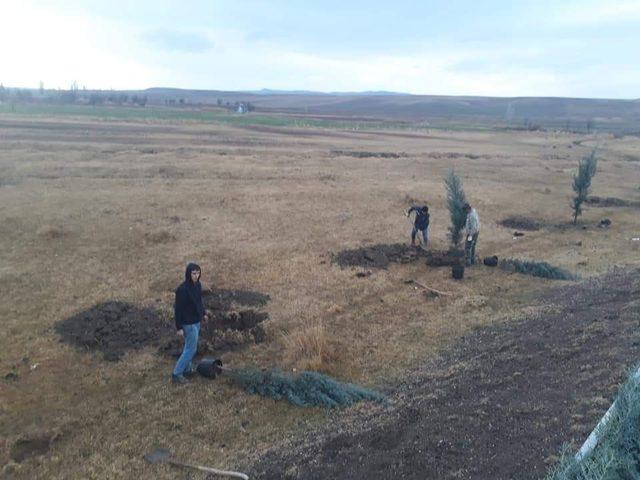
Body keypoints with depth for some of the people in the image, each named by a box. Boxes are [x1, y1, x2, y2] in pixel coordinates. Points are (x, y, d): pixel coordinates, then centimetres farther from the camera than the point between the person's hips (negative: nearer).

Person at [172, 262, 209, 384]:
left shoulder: (197, 285, -1)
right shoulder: (182, 289, -25)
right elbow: (178, 309, -21)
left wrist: (203, 313, 20)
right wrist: (179, 327, -18)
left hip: (196, 321, 8)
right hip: (188, 323, -8)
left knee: (190, 346, 20)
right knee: (191, 349, -1)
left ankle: (187, 369, 35)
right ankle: (177, 374, 10)